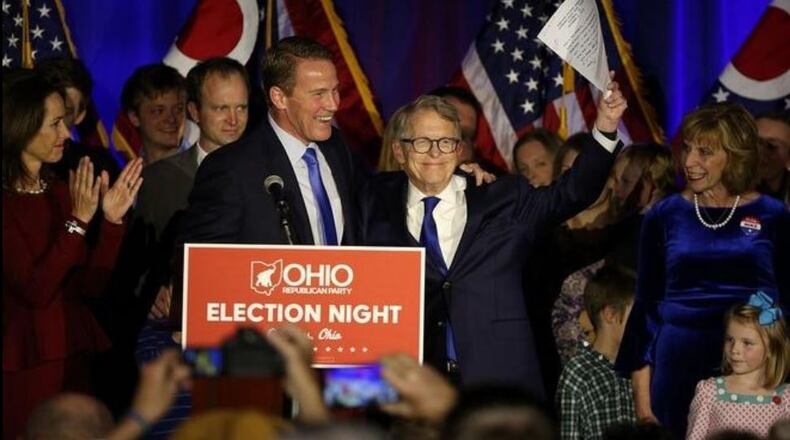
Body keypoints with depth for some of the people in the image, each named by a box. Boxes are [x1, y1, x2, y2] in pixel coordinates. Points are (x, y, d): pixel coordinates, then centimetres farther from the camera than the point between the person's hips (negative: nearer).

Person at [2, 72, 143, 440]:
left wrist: (112, 220, -5)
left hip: (73, 357, 7)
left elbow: (92, 285, 6)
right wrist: (78, 221, -21)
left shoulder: (60, 192, 11)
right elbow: (34, 290, -19)